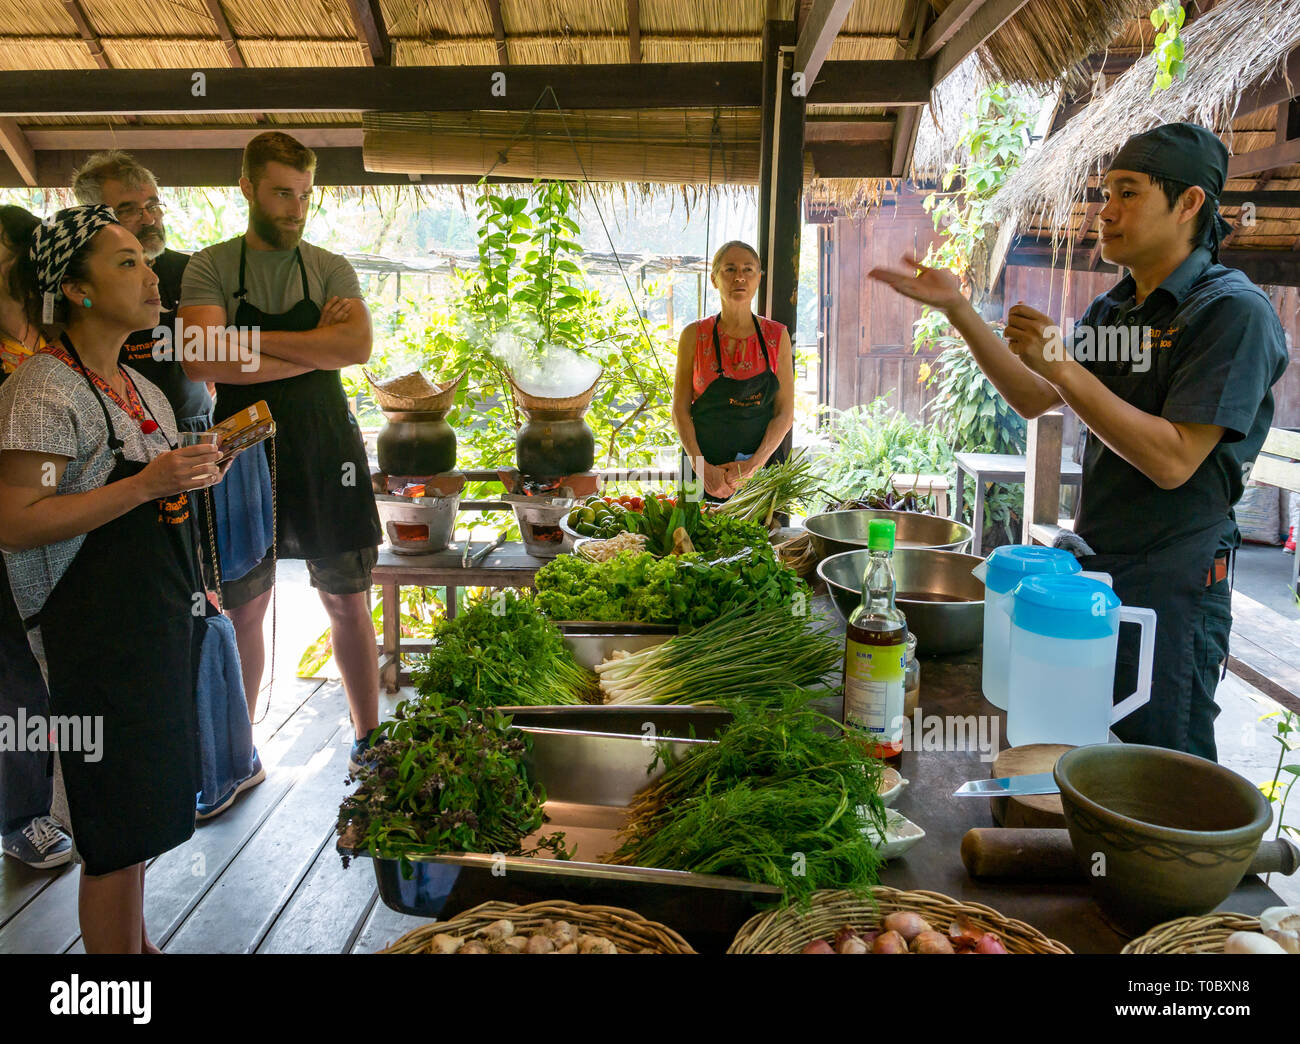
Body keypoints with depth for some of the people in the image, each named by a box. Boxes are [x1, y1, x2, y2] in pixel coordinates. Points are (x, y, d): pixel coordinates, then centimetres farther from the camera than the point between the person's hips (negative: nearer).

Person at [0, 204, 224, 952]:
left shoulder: (139, 388, 15)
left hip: (161, 623, 9)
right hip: (97, 633, -9)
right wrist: (148, 484, -25)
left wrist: (194, 475, 11)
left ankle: (138, 941, 36)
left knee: (144, 815, 19)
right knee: (120, 832, 0)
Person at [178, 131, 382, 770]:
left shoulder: (331, 269, 6)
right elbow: (203, 361, -16)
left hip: (327, 453, 1)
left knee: (347, 602, 8)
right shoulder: (210, 267, 1)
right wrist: (315, 349, -14)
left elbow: (359, 346, -12)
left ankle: (368, 735, 22)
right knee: (243, 610, 9)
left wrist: (254, 339, -13)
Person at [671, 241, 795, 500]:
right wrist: (702, 467, -13)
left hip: (763, 467, 1)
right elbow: (680, 411, 0)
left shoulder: (777, 336, 3)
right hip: (705, 470, -1)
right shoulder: (694, 336, 0)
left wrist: (753, 465, -12)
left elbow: (785, 412, 1)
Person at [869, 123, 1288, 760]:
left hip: (1172, 587, -8)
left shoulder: (1232, 310, -14)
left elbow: (1172, 460, -22)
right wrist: (957, 310, 0)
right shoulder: (1112, 309, 11)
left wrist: (1064, 365, -24)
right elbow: (1034, 399, 9)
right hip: (1093, 566, 8)